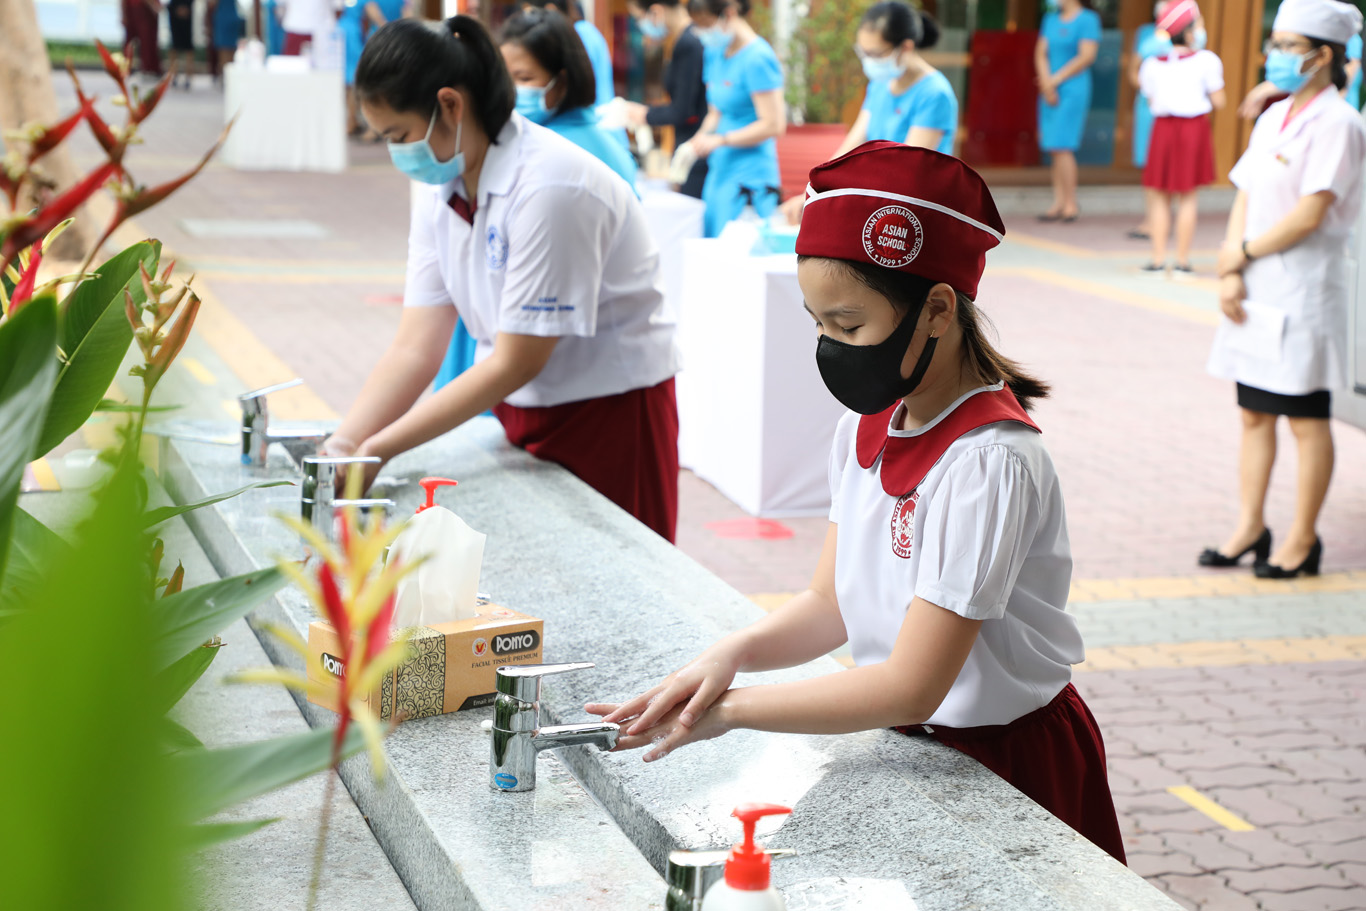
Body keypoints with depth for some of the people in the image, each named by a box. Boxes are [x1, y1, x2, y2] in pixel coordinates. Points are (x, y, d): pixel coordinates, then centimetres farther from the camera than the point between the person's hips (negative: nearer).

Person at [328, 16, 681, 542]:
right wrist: (342, 447, -18)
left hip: (612, 417, -7)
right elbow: (414, 349, -4)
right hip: (522, 416, 7)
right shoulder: (439, 188, -1)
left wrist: (377, 450, -23)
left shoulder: (549, 188, -25)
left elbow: (516, 363, -23)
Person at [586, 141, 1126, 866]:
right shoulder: (867, 425, -1)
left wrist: (729, 710, -25)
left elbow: (911, 688, -27)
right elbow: (831, 603, 3)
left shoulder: (989, 462, -27)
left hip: (1007, 764, -7)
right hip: (908, 745, 7)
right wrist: (730, 655, -16)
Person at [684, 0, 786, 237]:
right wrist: (696, 142, 3)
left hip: (750, 175, -8)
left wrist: (720, 139, -16)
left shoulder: (757, 59, -14)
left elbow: (773, 125, -16)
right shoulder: (715, 53, 12)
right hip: (720, 172, 8)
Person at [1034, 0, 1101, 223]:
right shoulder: (1050, 19, 14)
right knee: (1054, 150, 4)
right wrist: (1046, 83, -7)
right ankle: (1059, 203, 7)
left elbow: (1087, 56, -13)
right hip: (1050, 92, 7)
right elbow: (1040, 53, 9)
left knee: (1061, 147, -12)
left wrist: (1055, 80, -12)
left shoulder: (1087, 19, -6)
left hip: (1073, 90, -7)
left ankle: (1070, 205, -7)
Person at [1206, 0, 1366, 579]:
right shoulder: (1273, 118, 13)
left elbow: (1310, 213, -18)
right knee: (1255, 413, 12)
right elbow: (1245, 195, 10)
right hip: (1258, 290, 8)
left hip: (1306, 286, -8)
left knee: (1306, 419, 1)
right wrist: (1230, 271, -2)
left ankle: (1302, 541, 8)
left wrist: (1244, 252, -9)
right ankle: (1250, 527, 20)